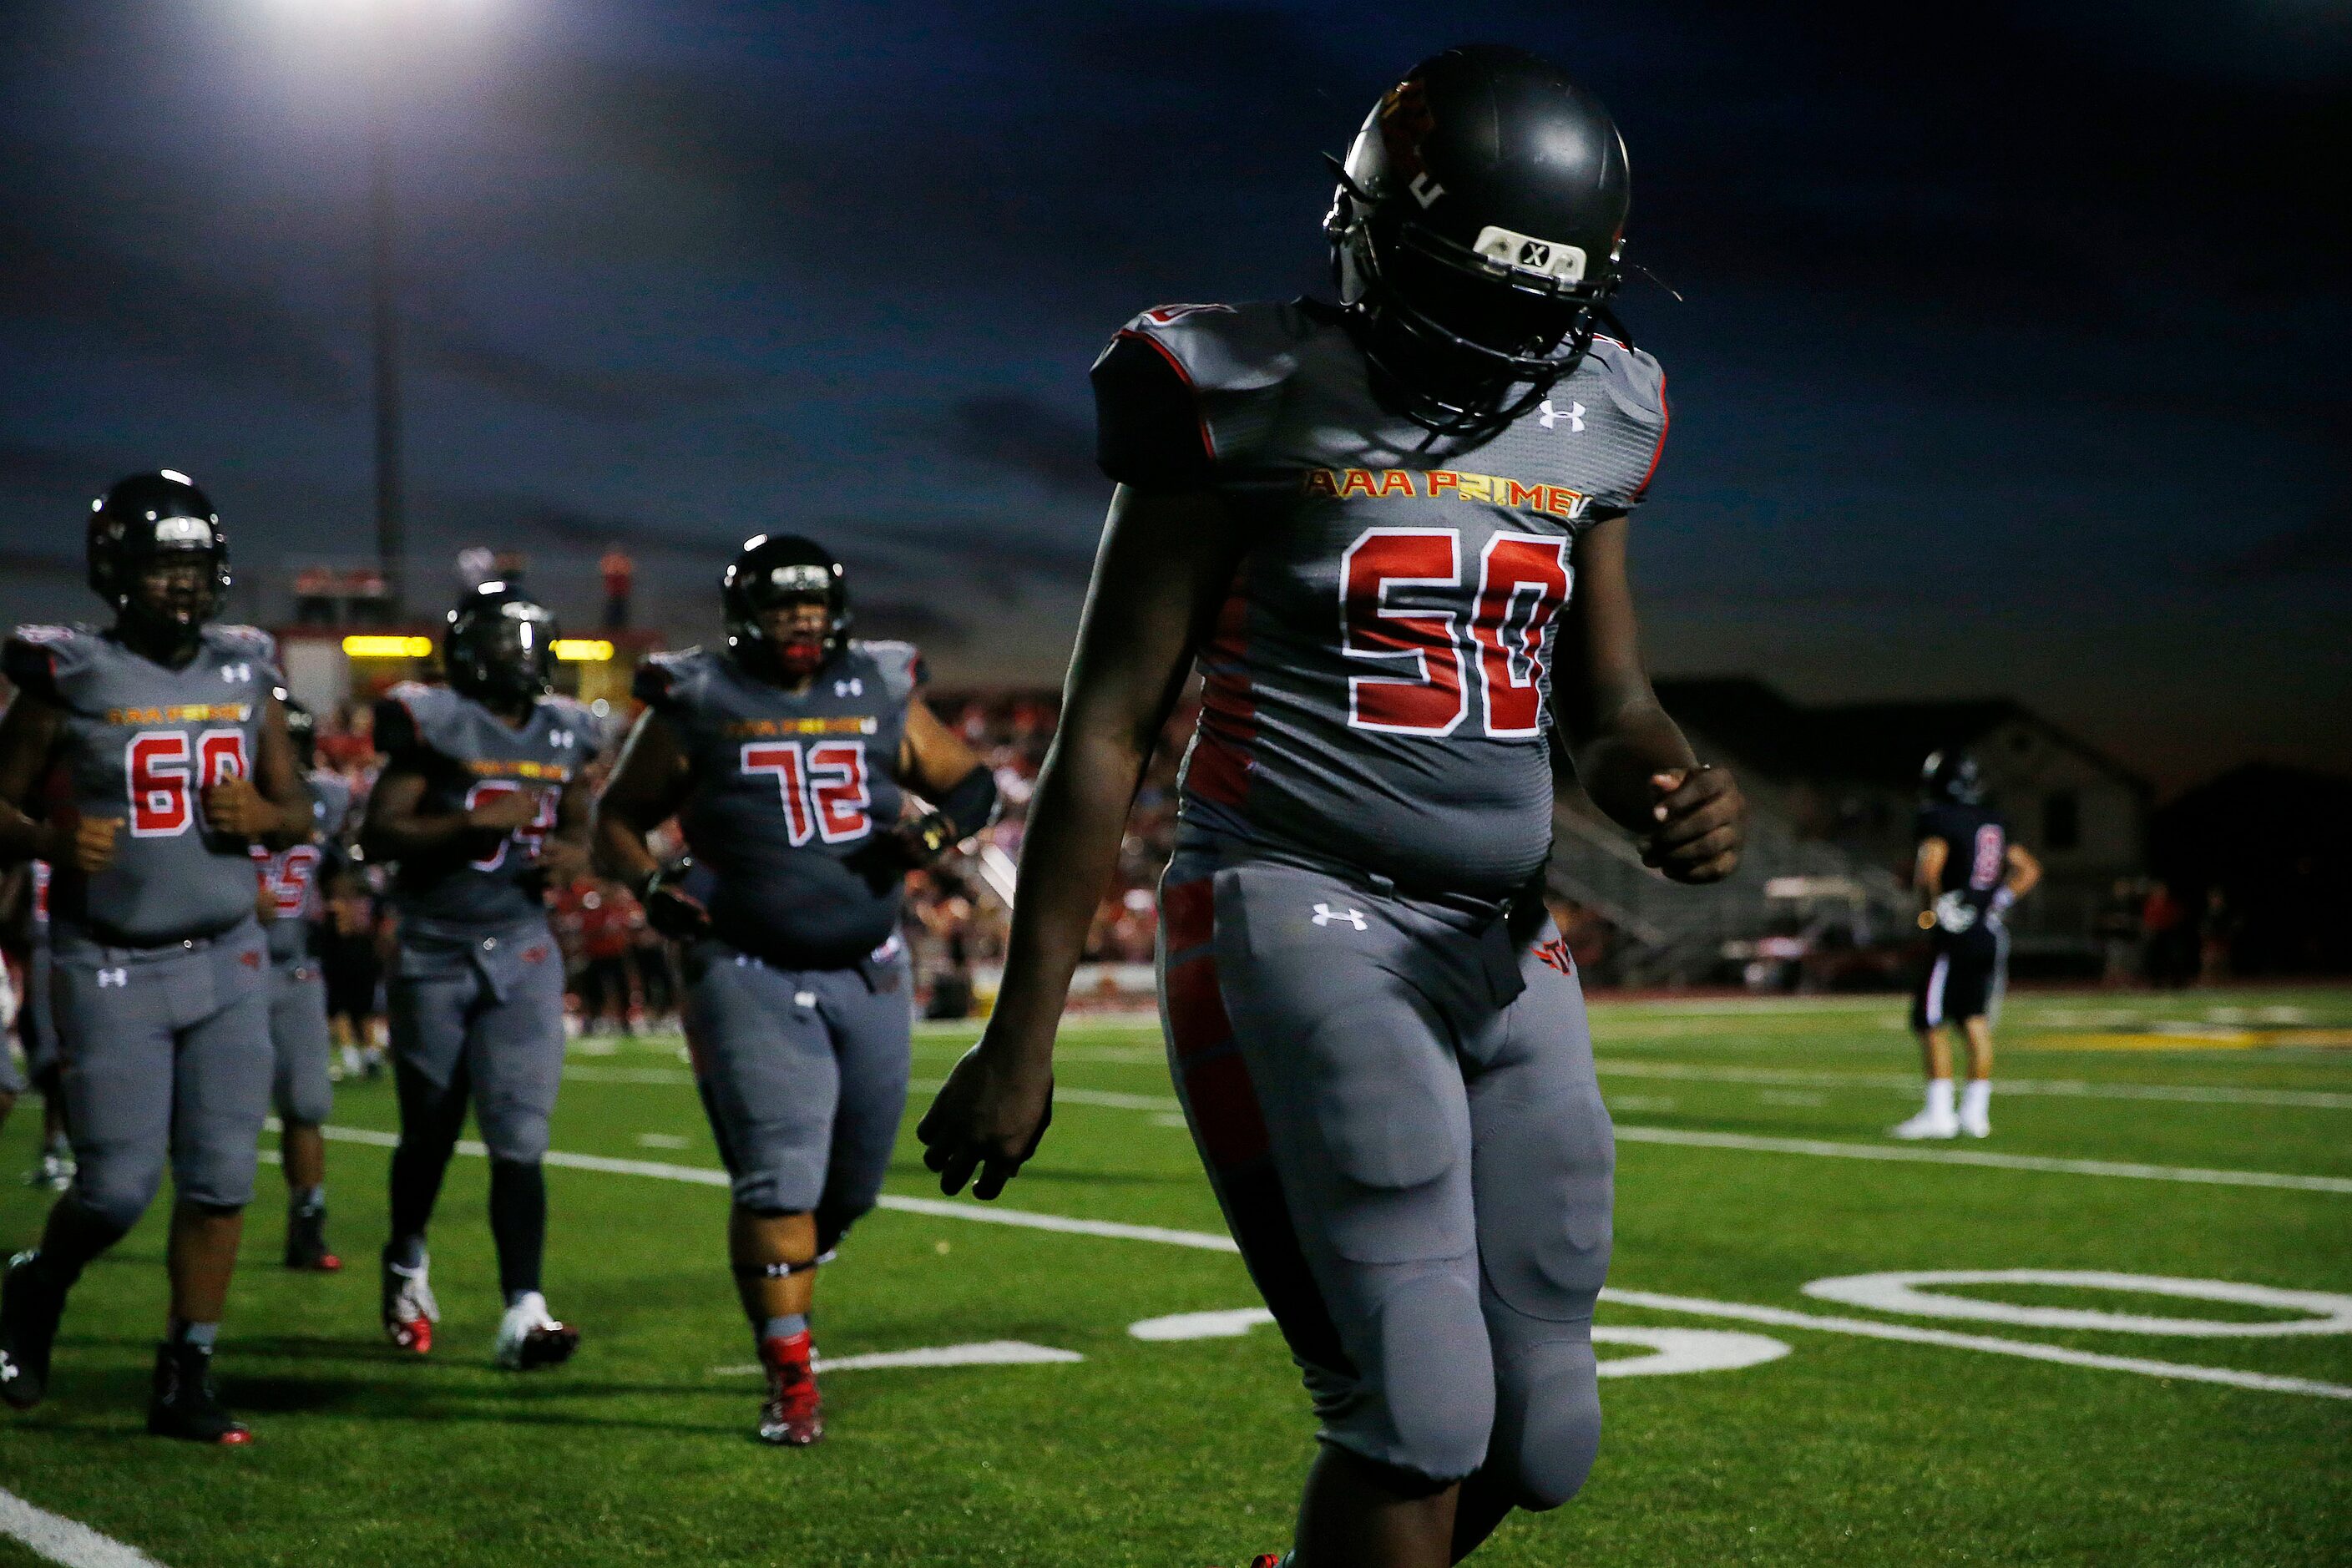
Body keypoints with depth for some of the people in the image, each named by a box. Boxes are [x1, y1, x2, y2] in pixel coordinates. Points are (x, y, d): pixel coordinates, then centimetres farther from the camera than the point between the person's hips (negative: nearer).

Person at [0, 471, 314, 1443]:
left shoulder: (244, 674, 7)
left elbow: (297, 810, 14)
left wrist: (263, 818, -9)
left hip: (227, 961, 4)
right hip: (111, 969, -4)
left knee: (220, 1181, 1)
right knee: (119, 1187, -4)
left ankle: (187, 1377, 13)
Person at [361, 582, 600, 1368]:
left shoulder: (564, 734, 6)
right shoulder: (434, 723, -9)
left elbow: (578, 826, 18)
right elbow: (379, 834, -13)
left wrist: (574, 856, -5)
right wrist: (478, 822, -23)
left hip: (521, 949, 3)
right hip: (434, 951, -2)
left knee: (519, 1136, -8)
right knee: (430, 1131, 12)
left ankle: (523, 1313, -13)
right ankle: (406, 1259, 39)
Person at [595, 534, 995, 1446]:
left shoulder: (881, 696, 6)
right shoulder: (697, 704, -1)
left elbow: (972, 783, 16)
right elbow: (618, 815, 7)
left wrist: (935, 834, -5)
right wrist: (649, 887, -12)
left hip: (868, 973, 4)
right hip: (752, 976, -4)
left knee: (852, 1184, 12)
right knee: (779, 1178, -12)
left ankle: (777, 1291, 41)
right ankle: (790, 1382, -3)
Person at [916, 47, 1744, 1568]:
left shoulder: (1586, 420, 10)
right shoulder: (1253, 400, -5)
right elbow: (1111, 725, -3)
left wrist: (1673, 783, -7)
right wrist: (1023, 1033, -5)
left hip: (1504, 948, 6)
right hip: (1299, 917, -6)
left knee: (1537, 1438, 9)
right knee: (1417, 1413, -15)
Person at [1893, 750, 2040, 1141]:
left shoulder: (1939, 819, -9)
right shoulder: (1994, 822, 15)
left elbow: (1929, 867, -24)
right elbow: (2029, 870, 22)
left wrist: (1932, 905, -8)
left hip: (1955, 934, -8)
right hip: (1991, 935, 8)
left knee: (1931, 1021, -2)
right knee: (1976, 1020, 11)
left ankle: (1939, 1112, -6)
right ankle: (1976, 1110, 11)